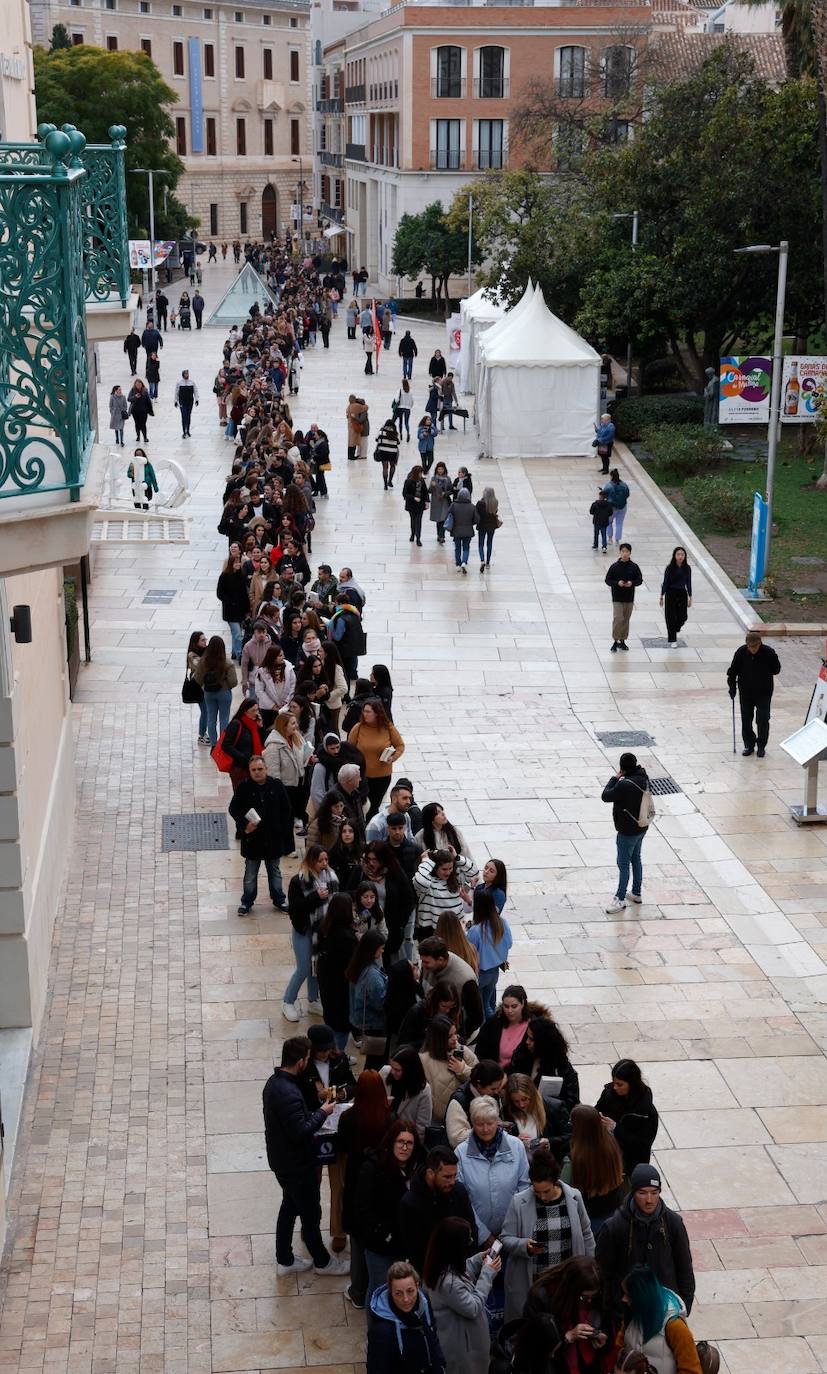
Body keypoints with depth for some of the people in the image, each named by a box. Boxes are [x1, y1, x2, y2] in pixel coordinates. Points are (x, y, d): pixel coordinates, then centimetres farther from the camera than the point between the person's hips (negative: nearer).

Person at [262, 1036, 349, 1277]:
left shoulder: (274, 1082, -2)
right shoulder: (288, 1094, -33)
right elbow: (300, 1132, -31)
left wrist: (312, 1114, 5)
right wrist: (321, 1113, -19)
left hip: (281, 1161, 9)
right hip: (297, 1166, -9)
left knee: (289, 1206, 23)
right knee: (310, 1213, 11)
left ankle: (284, 1261, 35)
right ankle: (322, 1262, 29)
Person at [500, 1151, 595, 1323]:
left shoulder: (574, 1197, 0)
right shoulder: (518, 1202, -7)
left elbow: (585, 1234, 12)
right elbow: (505, 1239, -3)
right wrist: (525, 1246, -21)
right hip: (530, 1282, -2)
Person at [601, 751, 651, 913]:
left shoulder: (624, 785, -30)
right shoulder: (643, 778, -6)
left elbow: (606, 796, -19)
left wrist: (615, 778, -9)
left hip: (628, 831, -8)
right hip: (641, 827, 8)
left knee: (623, 864, 4)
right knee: (636, 859, 22)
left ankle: (620, 899, 13)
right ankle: (636, 893, 35)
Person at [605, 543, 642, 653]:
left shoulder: (634, 567, -1)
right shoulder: (615, 566, -6)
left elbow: (639, 580, 5)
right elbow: (607, 580, -2)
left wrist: (632, 583, -15)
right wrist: (617, 583, -19)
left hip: (629, 598, 3)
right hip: (617, 598, -3)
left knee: (626, 620, 11)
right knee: (618, 619, -12)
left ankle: (622, 641, 23)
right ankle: (615, 641, -3)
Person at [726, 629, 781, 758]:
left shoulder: (769, 653, -17)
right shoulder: (741, 652, -12)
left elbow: (776, 670, 0)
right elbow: (733, 670, -1)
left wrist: (765, 673, -11)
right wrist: (732, 686, -6)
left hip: (763, 693, -2)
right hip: (745, 692, 2)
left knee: (763, 720, -1)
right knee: (746, 720, 9)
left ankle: (761, 746, 16)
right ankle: (749, 745, 24)